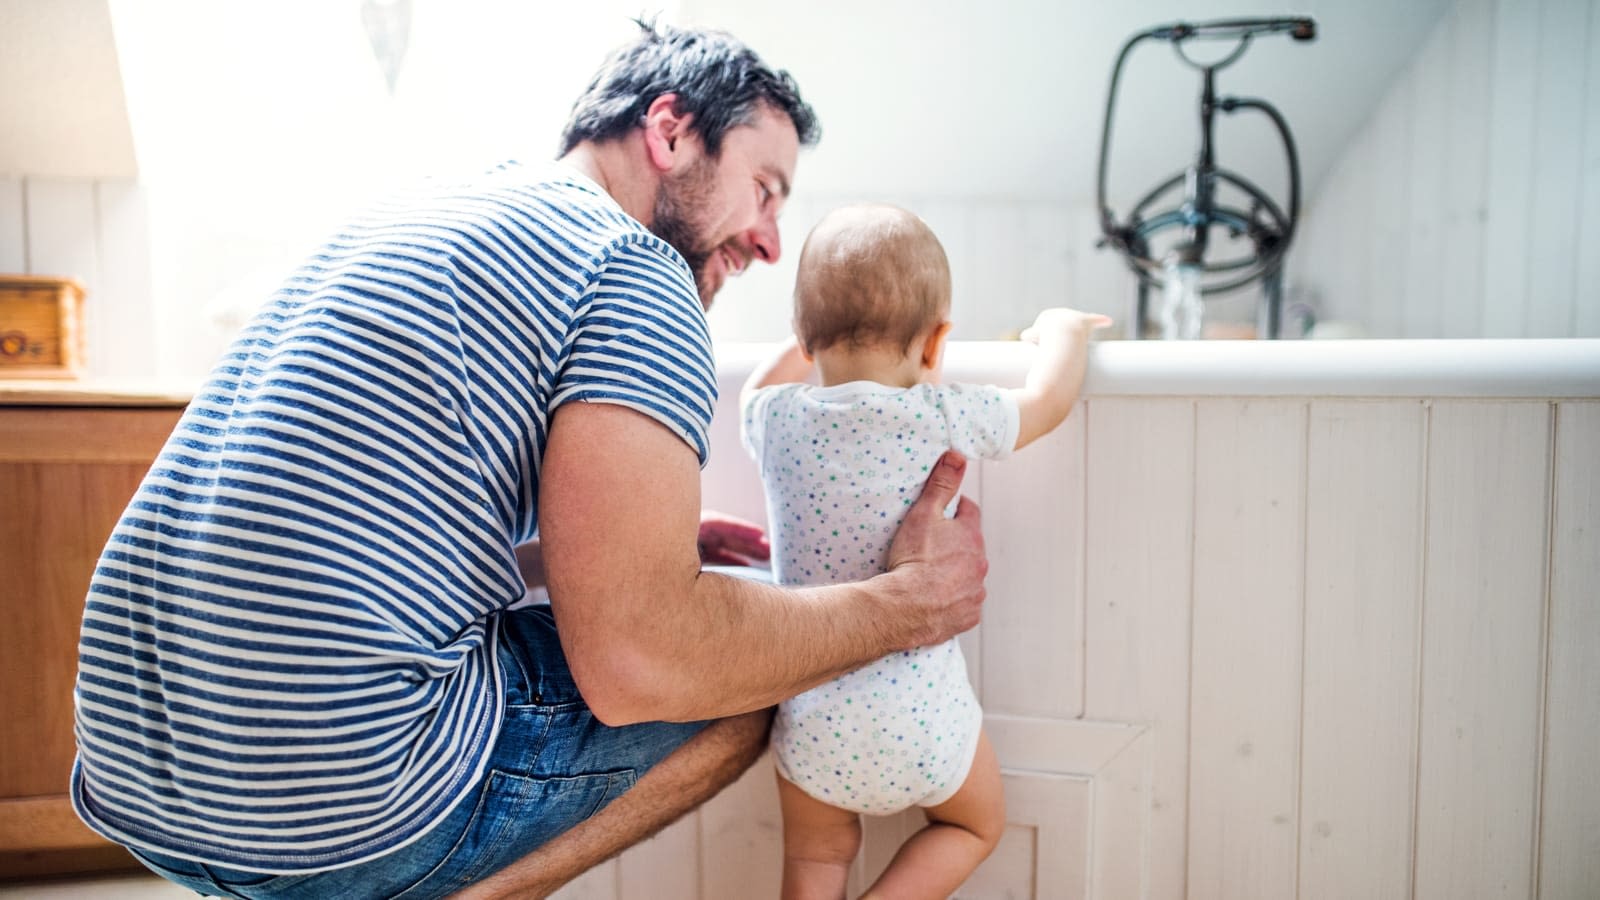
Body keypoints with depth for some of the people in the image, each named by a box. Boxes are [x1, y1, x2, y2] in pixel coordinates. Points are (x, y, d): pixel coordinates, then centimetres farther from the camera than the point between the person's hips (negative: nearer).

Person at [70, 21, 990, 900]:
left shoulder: (424, 208, 16)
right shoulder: (634, 274, -12)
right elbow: (632, 663, -18)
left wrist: (647, 547, 20)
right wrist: (909, 603, -4)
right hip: (335, 814, -9)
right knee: (747, 680, 5)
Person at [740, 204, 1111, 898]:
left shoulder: (777, 421, -5)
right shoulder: (946, 417, -12)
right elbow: (1049, 401, 7)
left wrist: (816, 337, 34)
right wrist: (1062, 330, 26)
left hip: (811, 713, 2)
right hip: (921, 711, -2)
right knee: (975, 825, 27)